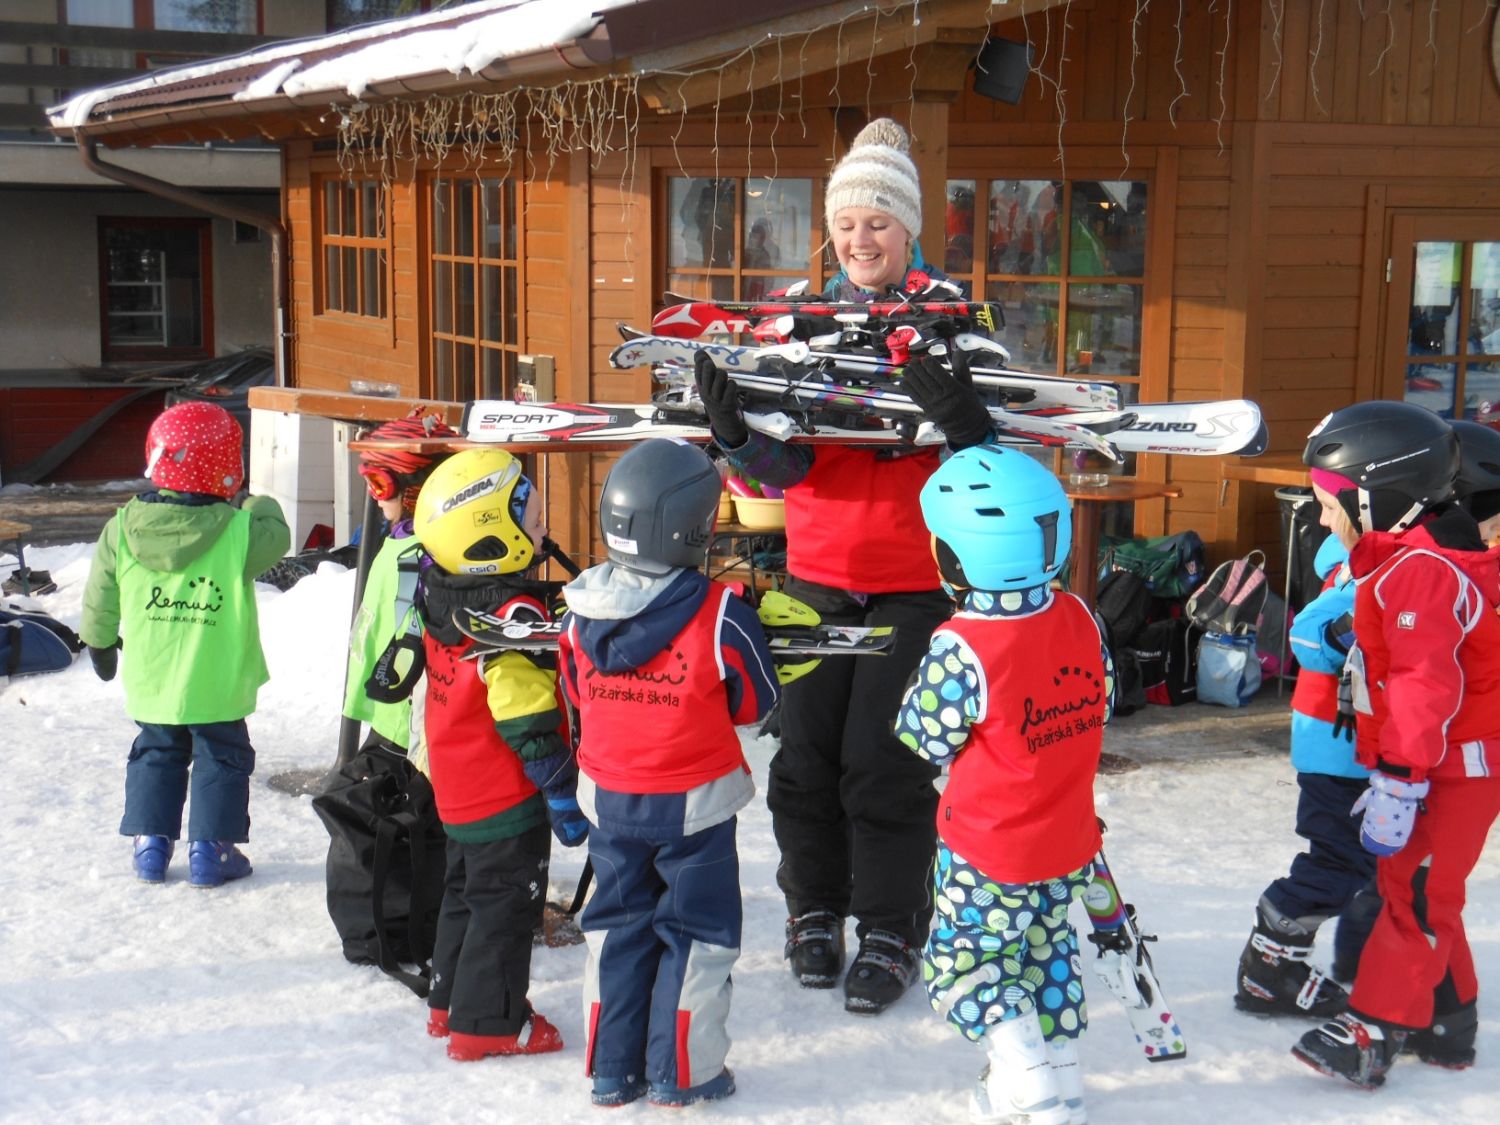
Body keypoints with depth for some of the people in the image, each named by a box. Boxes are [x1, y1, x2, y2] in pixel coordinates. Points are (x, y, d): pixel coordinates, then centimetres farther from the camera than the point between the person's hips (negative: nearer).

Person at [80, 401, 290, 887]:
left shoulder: (121, 529, -7)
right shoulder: (240, 532, -19)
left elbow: (100, 599, 3)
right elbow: (277, 535, 1)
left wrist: (100, 642, 19)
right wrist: (258, 506, 19)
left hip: (150, 680, 4)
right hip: (217, 684, -3)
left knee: (156, 754, 21)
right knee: (222, 756, 12)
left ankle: (150, 842, 21)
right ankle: (210, 848, 12)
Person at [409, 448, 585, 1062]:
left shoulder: (439, 591, -3)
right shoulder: (516, 611, -26)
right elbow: (528, 722, -25)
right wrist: (564, 796, -18)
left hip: (455, 785, 9)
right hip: (506, 793, -9)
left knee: (466, 890, 22)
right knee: (506, 902, 2)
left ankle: (450, 1001, 32)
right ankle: (488, 1021, 9)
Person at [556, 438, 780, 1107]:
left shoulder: (583, 610, -10)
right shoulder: (720, 617, -22)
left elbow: (576, 693, 4)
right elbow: (755, 702, -9)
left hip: (608, 799, 4)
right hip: (694, 804, -4)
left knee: (616, 928, 17)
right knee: (697, 933, 11)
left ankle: (613, 1070, 24)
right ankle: (681, 1073, 17)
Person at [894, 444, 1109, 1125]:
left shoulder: (961, 649, -27)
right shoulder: (1081, 620, -8)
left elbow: (928, 738, -14)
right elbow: (1101, 704, 6)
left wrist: (932, 673, 2)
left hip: (988, 852, -6)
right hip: (1068, 841, 7)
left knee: (962, 962, 8)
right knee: (1046, 950, 24)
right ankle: (1056, 1069, 32)